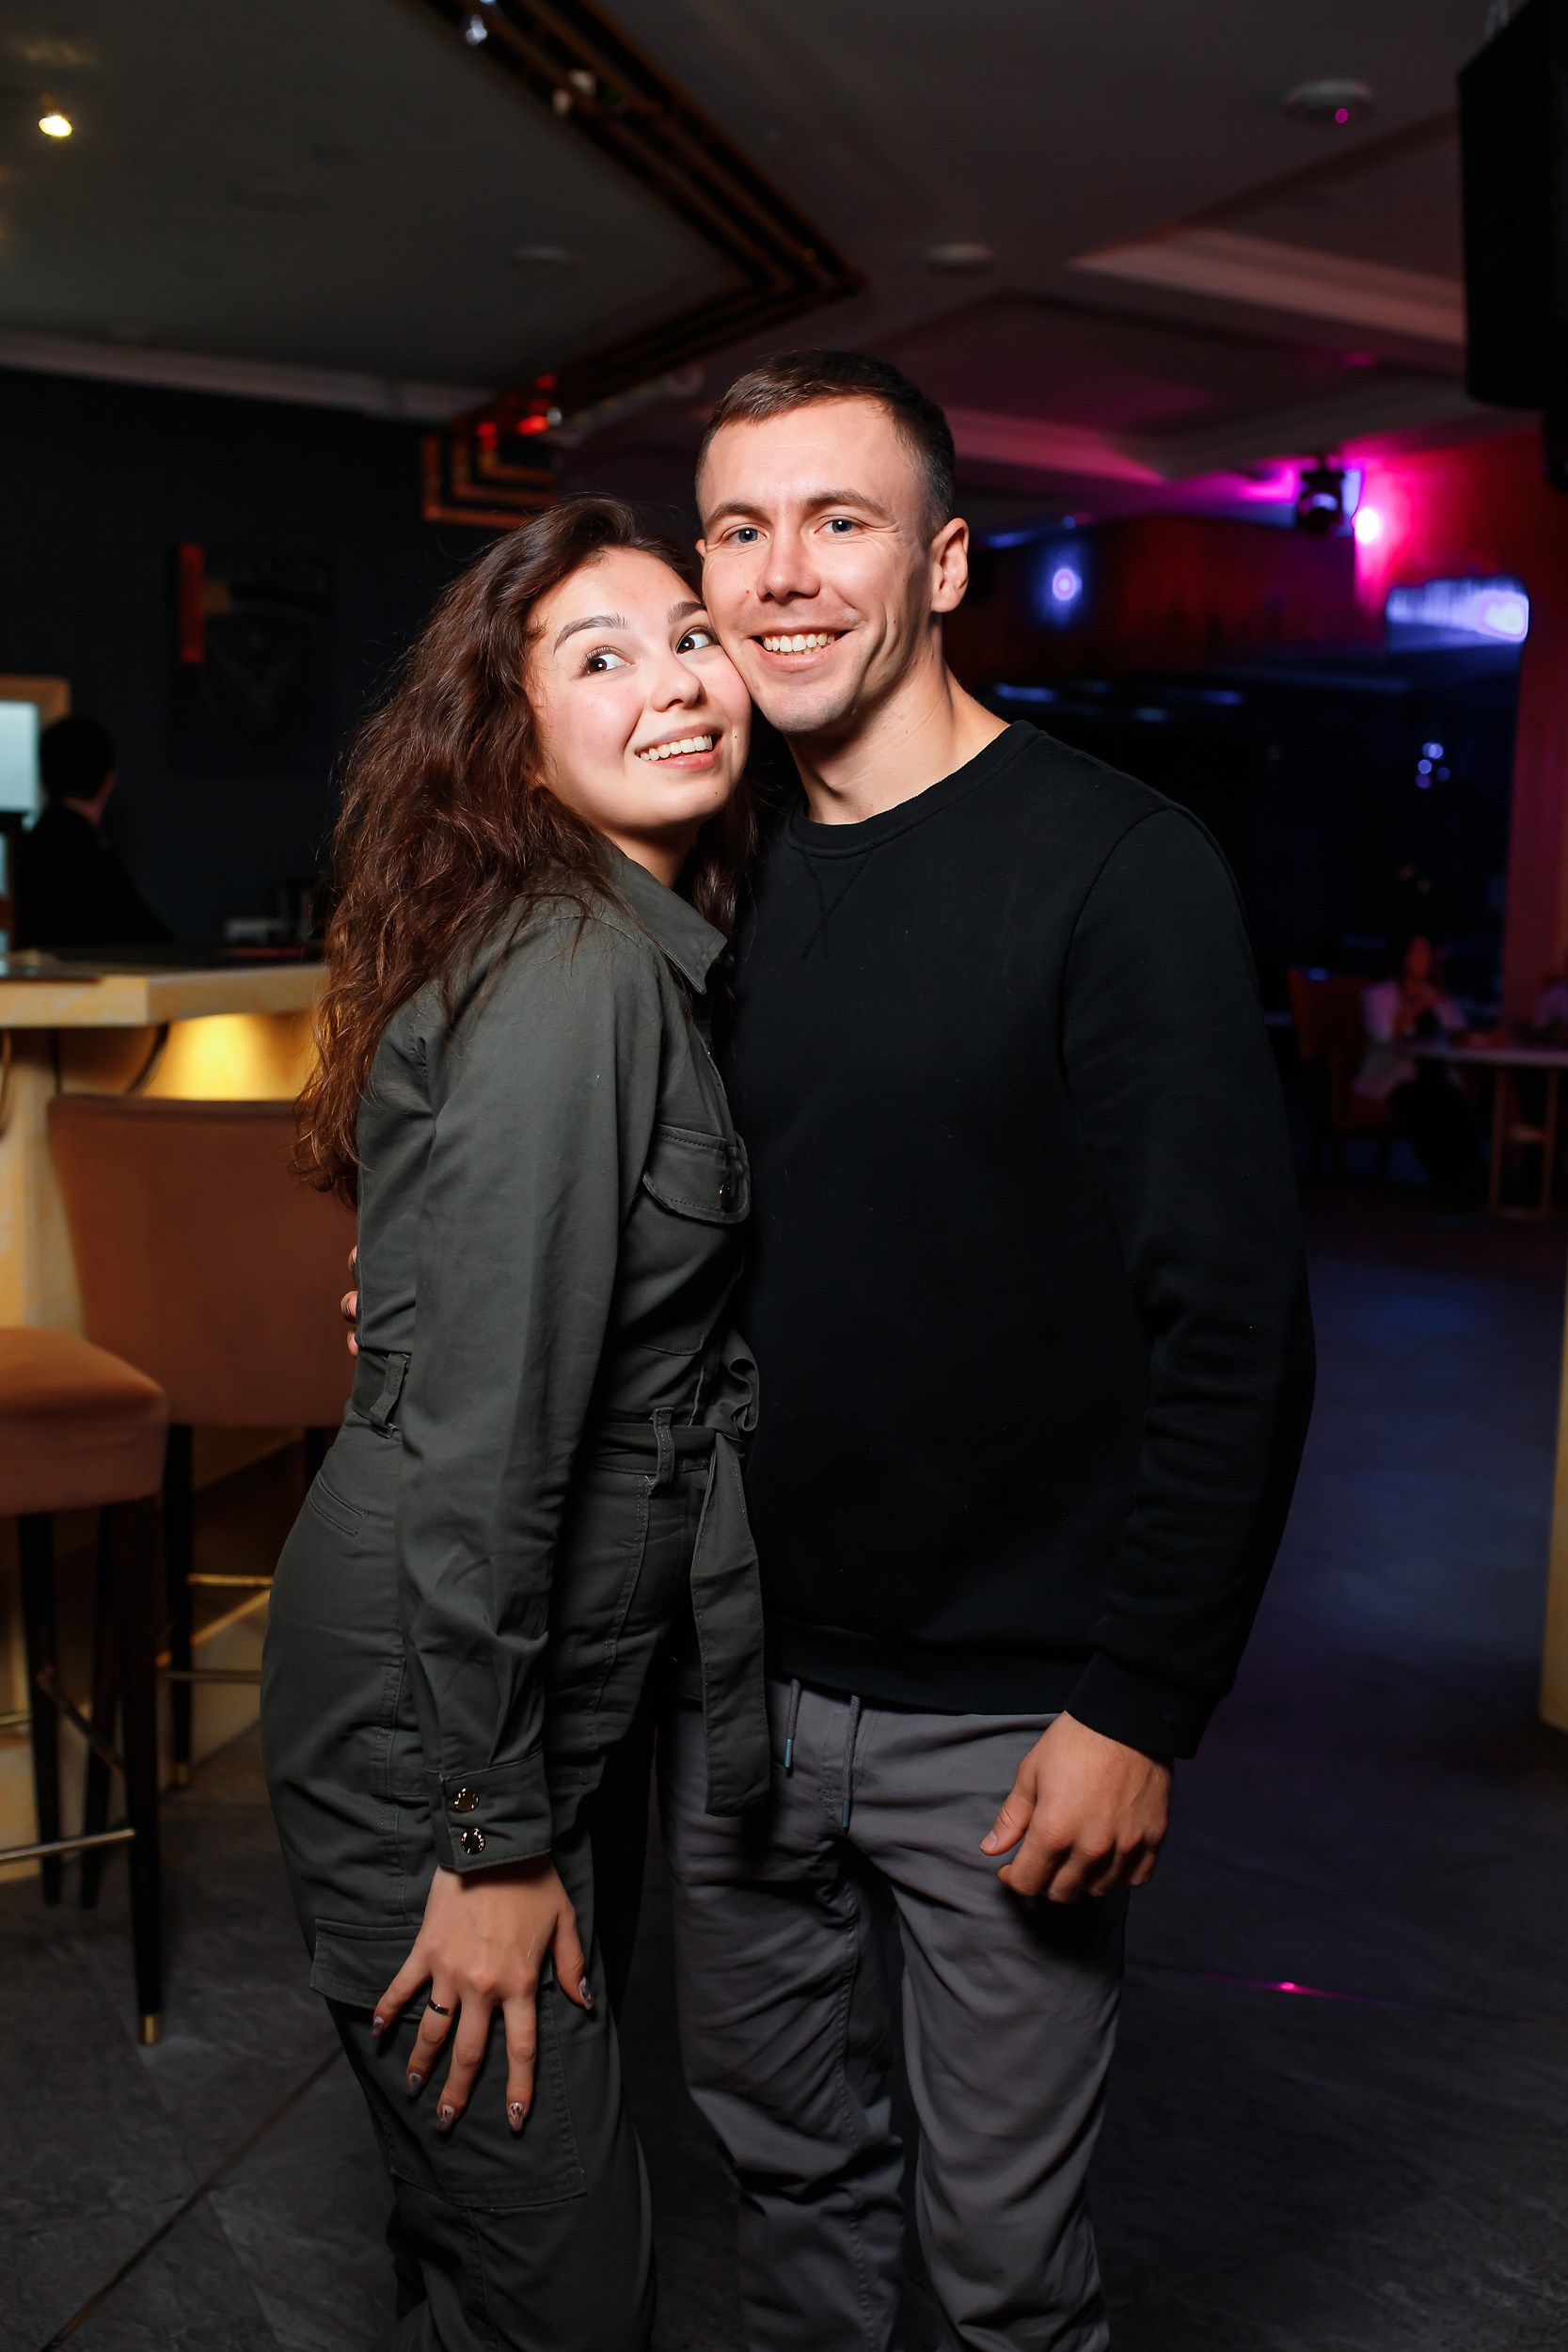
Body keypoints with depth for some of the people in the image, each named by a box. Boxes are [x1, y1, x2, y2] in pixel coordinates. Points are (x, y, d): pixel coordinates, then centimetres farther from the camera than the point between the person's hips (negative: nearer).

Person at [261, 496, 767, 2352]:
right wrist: (493, 1838, -18)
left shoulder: (661, 949, 8)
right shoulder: (570, 974, -21)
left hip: (520, 1677, 9)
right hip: (429, 1701, -9)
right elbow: (481, 1430, -24)